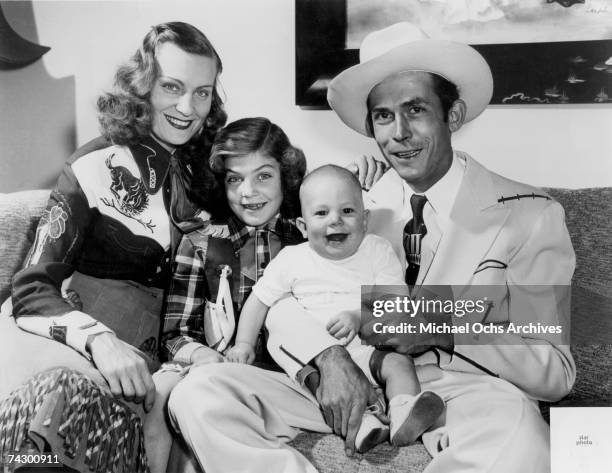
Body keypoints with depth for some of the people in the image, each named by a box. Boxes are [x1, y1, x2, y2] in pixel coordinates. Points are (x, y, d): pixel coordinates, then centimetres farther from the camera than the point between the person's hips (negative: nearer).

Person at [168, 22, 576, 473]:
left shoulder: (530, 216, -3)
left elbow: (556, 372, -4)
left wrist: (446, 329, -20)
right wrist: (330, 355, -20)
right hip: (352, 384, 3)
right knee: (199, 394, -17)